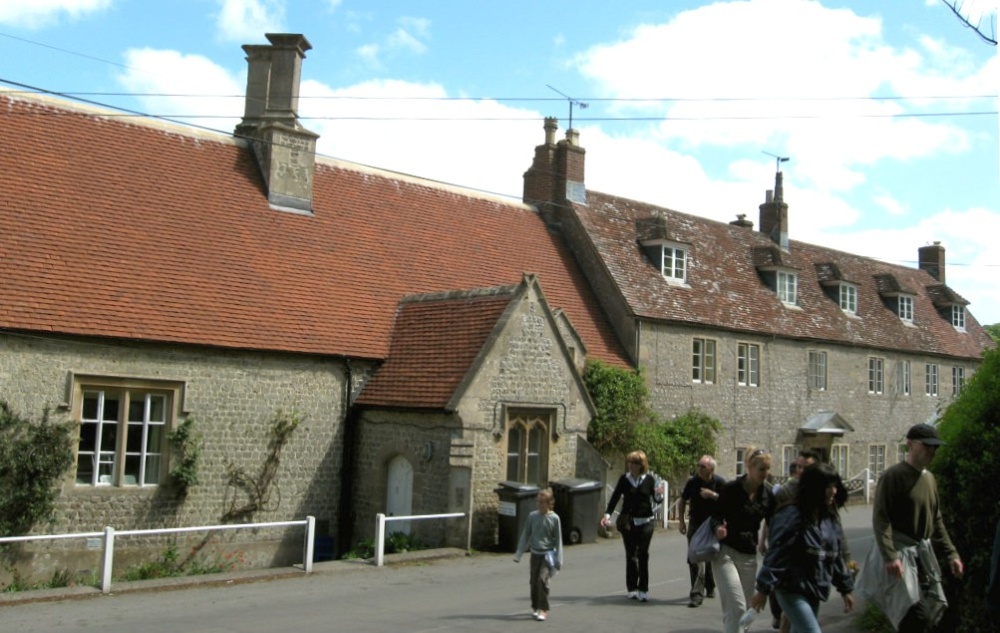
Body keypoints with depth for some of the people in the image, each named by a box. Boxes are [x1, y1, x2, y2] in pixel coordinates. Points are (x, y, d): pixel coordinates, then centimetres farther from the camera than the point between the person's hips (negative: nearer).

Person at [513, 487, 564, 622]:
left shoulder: (554, 518, -7)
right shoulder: (532, 516, 0)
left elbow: (558, 539, -2)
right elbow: (525, 535, 6)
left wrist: (558, 559, -2)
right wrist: (518, 553, 4)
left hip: (548, 554, -3)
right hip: (535, 553, 4)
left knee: (543, 579, -15)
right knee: (533, 581, 8)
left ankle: (543, 610, -10)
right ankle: (535, 607, 25)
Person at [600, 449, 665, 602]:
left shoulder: (649, 479, -1)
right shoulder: (624, 479, 1)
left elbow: (656, 500, 4)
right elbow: (615, 497, 1)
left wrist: (658, 495, -19)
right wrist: (607, 514, -10)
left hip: (645, 522, -1)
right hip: (628, 522, 1)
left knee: (643, 555, -3)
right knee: (630, 555, 4)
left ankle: (643, 590, 1)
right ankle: (632, 588, 12)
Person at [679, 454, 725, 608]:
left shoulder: (719, 483, -9)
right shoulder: (692, 482, -5)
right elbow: (683, 501, 8)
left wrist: (713, 495, -24)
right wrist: (681, 521, 2)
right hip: (695, 524, 1)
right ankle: (697, 593, -5)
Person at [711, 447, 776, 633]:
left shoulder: (767, 494, 1)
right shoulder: (731, 488, -11)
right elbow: (716, 515, -5)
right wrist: (718, 527, -26)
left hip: (749, 555, 5)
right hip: (725, 551, -5)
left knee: (746, 608, 9)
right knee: (736, 606, -16)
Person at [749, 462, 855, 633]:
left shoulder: (829, 519, 8)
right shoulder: (792, 516, -16)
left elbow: (836, 556, 17)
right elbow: (775, 555, -18)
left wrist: (845, 589, 18)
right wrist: (763, 590, -18)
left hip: (814, 591, 8)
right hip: (792, 590, -8)